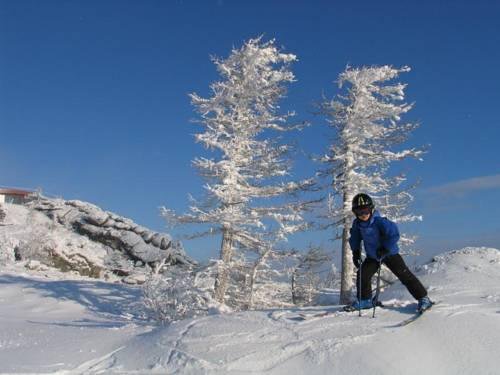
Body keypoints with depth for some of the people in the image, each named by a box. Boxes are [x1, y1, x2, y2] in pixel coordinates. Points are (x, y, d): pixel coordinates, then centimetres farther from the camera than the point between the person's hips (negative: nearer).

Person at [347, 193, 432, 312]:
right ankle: (365, 300, 18)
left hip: (389, 253, -6)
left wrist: (385, 249, -30)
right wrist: (356, 251, 1)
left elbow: (394, 234, -30)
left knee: (405, 275, -8)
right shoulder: (357, 224, -9)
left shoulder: (379, 221, -29)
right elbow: (355, 238, 10)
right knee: (363, 274, 0)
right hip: (372, 255, 6)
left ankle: (423, 298, -1)